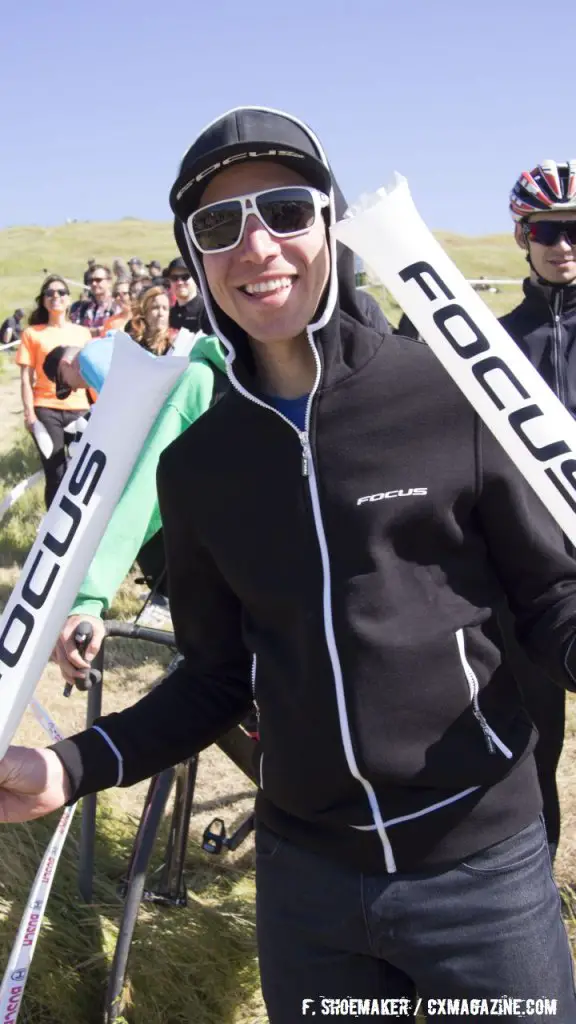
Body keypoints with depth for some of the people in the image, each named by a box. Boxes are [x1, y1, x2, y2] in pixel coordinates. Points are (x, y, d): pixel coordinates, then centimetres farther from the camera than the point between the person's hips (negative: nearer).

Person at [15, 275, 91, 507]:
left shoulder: (83, 332, 12)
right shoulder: (32, 333, 5)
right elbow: (26, 378, 1)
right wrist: (29, 412, -9)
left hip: (79, 409, 2)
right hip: (46, 410, -2)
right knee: (55, 475, -5)